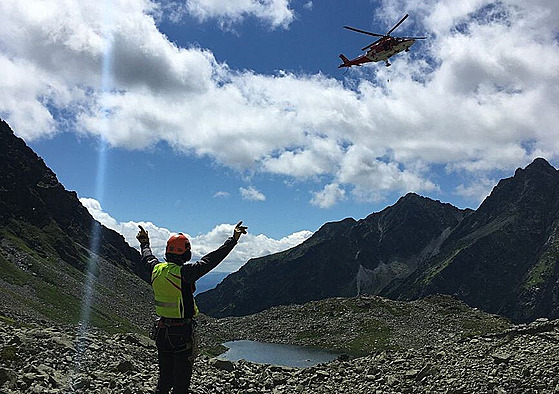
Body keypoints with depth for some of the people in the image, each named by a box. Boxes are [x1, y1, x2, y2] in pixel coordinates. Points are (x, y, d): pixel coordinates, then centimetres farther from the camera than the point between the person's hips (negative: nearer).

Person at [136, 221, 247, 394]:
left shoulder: (156, 269, -2)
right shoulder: (184, 272, -21)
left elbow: (147, 257, 20)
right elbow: (210, 260, -22)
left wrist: (144, 242, 41)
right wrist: (233, 239, -18)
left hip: (162, 332, 7)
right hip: (183, 334, -6)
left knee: (164, 377, 18)